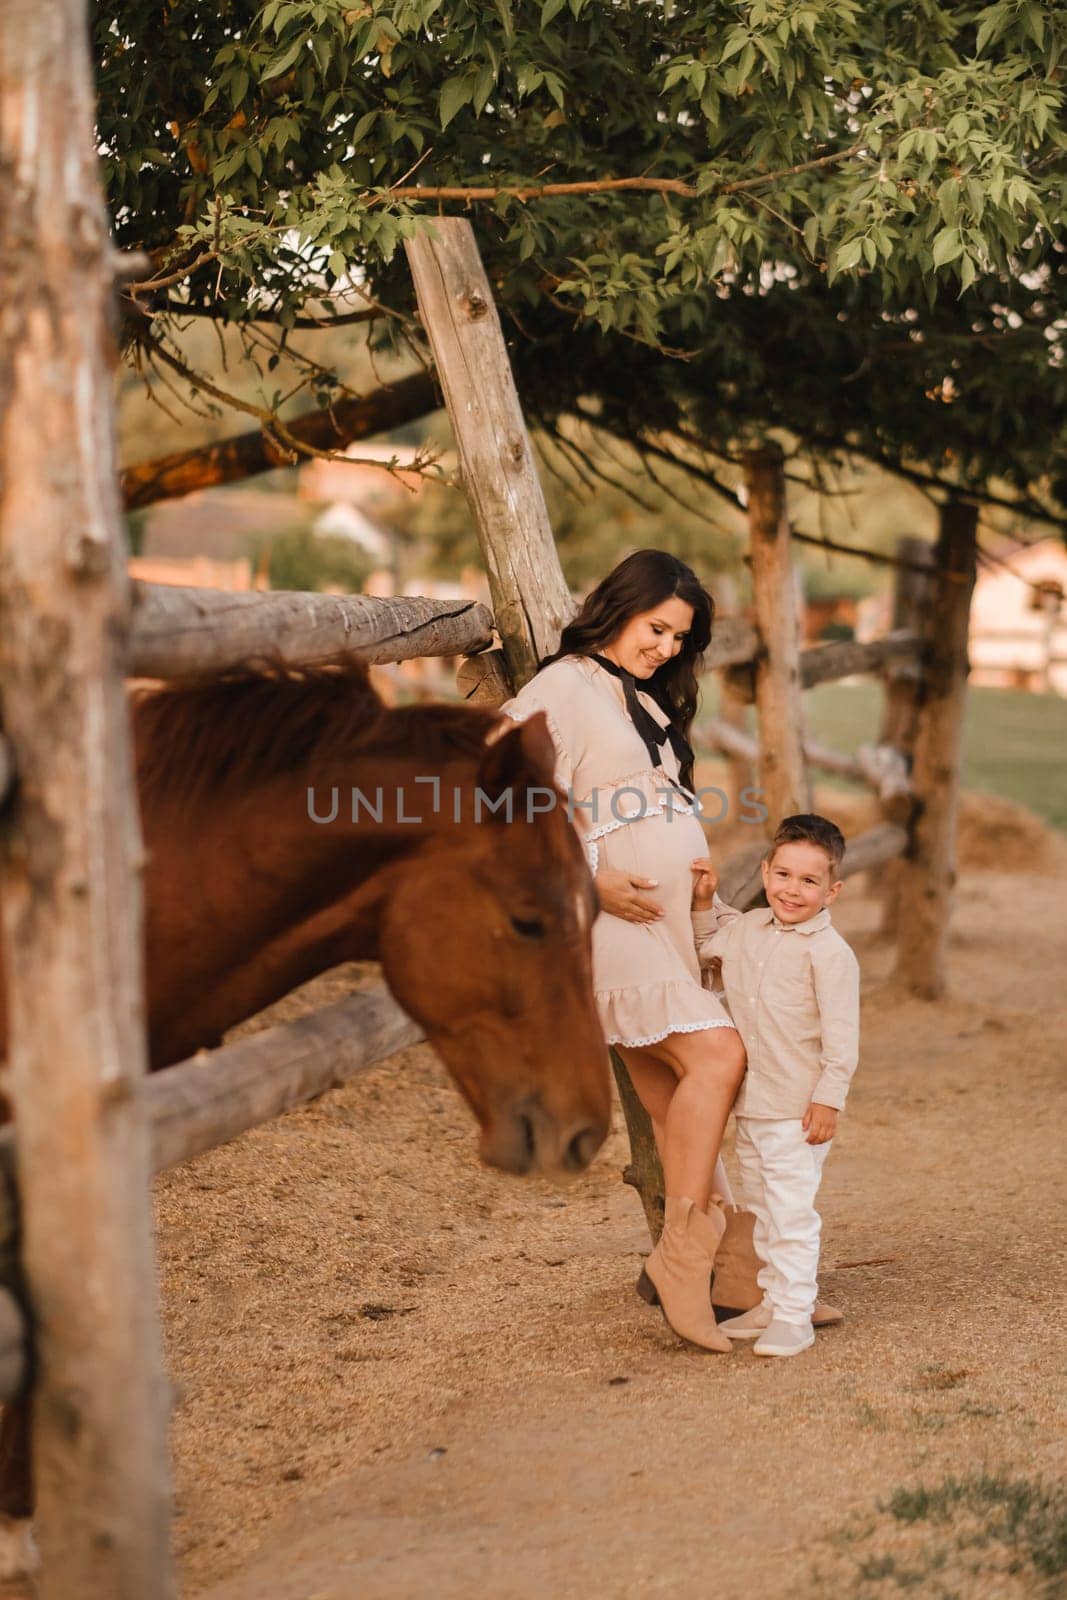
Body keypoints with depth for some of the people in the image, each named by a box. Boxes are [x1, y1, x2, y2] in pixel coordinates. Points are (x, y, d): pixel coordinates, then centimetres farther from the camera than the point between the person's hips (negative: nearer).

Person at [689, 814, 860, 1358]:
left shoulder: (829, 952, -15)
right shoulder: (747, 929, 7)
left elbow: (841, 1036, -16)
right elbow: (708, 943, 29)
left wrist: (828, 1100, -17)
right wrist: (704, 898, 13)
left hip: (797, 1109, -8)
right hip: (749, 1105, 8)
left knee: (792, 1212, -7)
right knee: (761, 1210, 17)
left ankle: (794, 1316, -1)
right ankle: (772, 1301, 29)